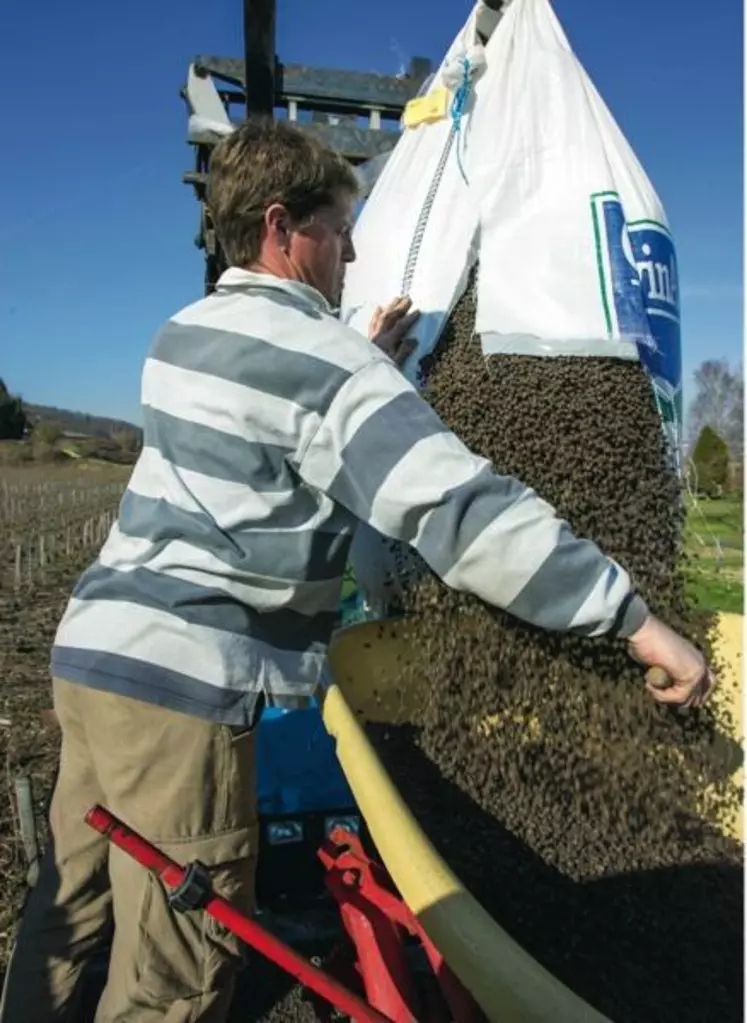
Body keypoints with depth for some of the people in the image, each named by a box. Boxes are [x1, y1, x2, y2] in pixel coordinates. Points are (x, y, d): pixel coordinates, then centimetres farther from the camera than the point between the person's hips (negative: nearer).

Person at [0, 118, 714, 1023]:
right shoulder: (323, 357, -13)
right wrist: (633, 617, -17)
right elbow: (459, 507, -22)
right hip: (183, 685, -9)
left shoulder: (182, 334, 13)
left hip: (94, 648, 9)